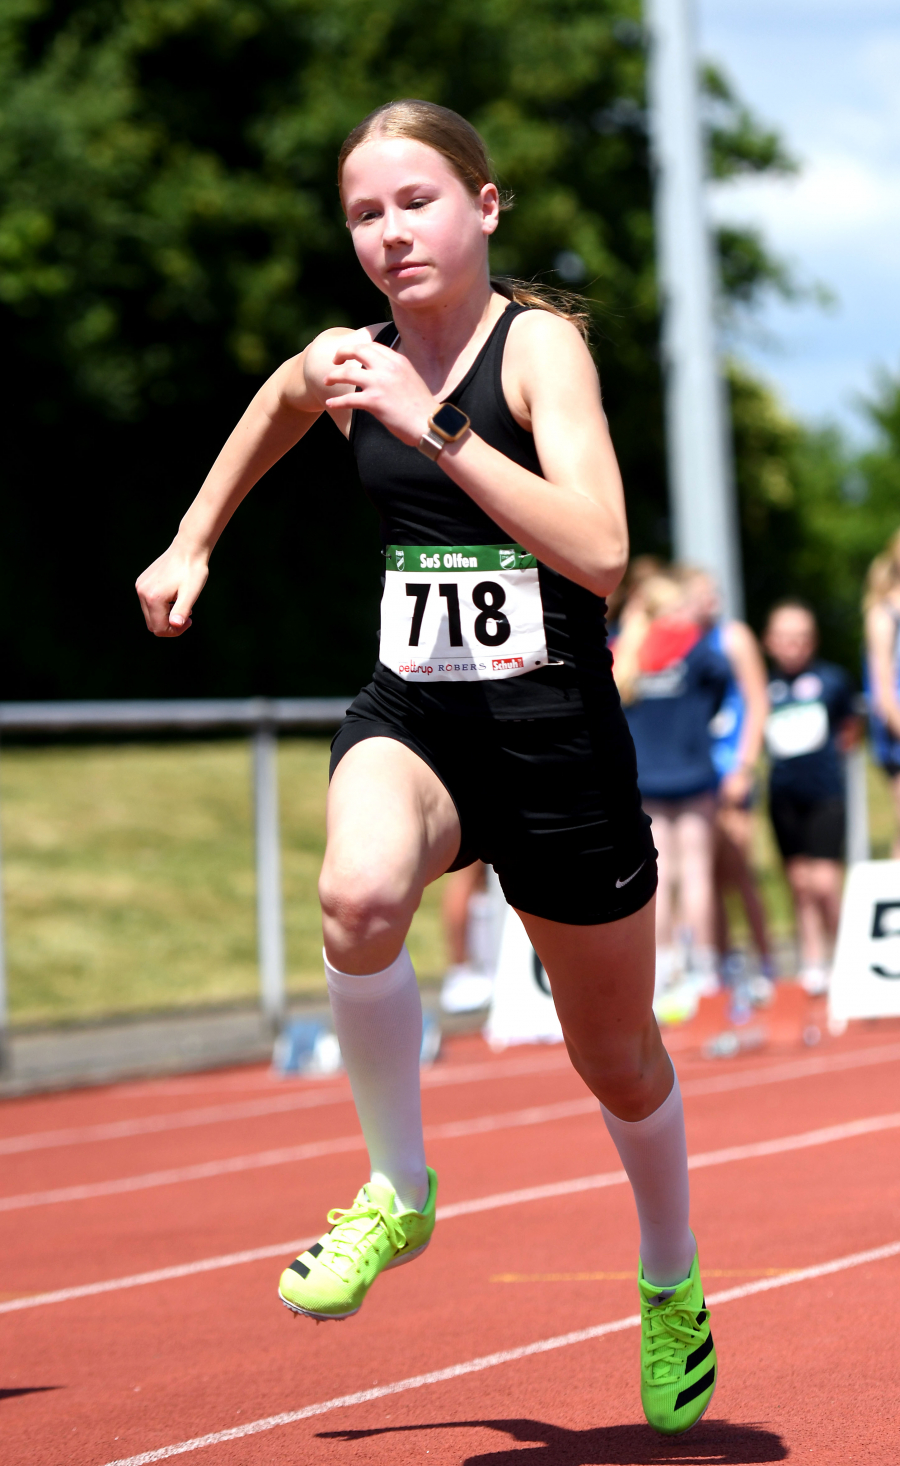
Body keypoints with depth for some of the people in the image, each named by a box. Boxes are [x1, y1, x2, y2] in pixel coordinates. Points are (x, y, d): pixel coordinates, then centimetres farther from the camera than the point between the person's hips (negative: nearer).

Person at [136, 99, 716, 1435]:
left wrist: (433, 426, -30)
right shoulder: (340, 365, 2)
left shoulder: (540, 343, -13)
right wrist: (193, 545, 28)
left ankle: (671, 1284, 44)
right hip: (410, 715, 3)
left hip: (556, 730, -3)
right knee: (357, 898, -34)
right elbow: (271, 410, 30)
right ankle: (398, 1193, -10)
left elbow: (600, 554, -28)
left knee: (617, 1060, 13)